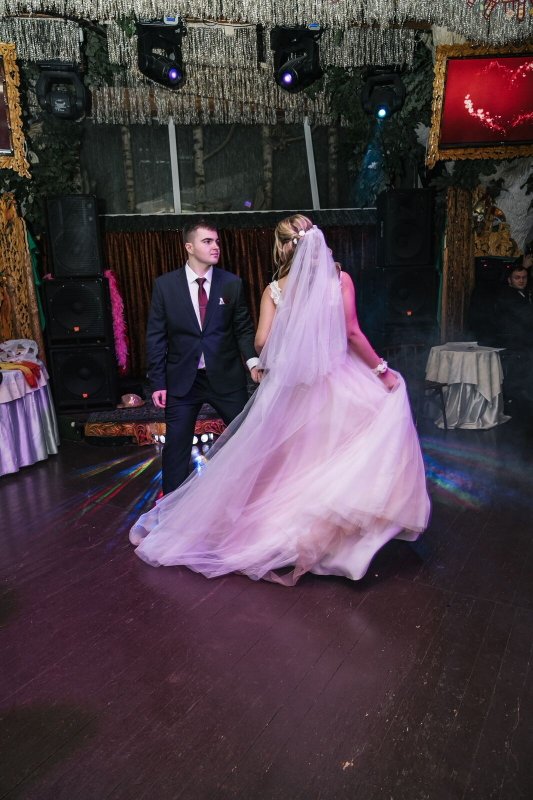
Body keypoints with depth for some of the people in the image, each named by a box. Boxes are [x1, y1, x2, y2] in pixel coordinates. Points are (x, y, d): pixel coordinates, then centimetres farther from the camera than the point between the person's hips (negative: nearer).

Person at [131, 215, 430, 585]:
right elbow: (352, 332, -8)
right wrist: (381, 369, -1)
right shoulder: (339, 279, -2)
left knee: (284, 458, 15)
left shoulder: (275, 289, 1)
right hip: (335, 379, -2)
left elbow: (262, 342, -4)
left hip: (289, 382, 3)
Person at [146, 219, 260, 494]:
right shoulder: (165, 285, -2)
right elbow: (155, 336, 0)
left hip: (226, 377, 1)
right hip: (182, 379, 0)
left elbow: (244, 328, 3)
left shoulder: (232, 283, 1)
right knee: (176, 446, 7)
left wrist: (253, 361, -15)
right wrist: (158, 382, -4)